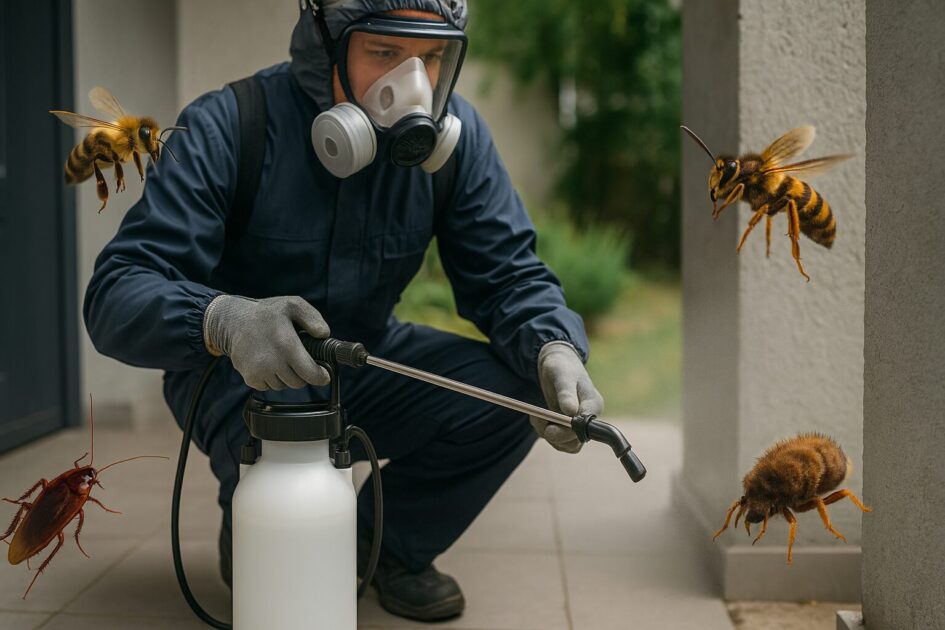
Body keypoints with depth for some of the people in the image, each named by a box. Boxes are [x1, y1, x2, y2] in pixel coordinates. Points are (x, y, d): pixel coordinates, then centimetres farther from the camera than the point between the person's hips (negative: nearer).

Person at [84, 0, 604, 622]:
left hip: (366, 355, 4)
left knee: (510, 393, -20)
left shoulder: (454, 134, -11)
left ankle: (388, 543, 8)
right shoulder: (226, 128, -23)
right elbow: (115, 293, -29)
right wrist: (225, 319, -52)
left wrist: (555, 350, -34)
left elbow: (509, 275, -10)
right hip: (237, 365, -4)